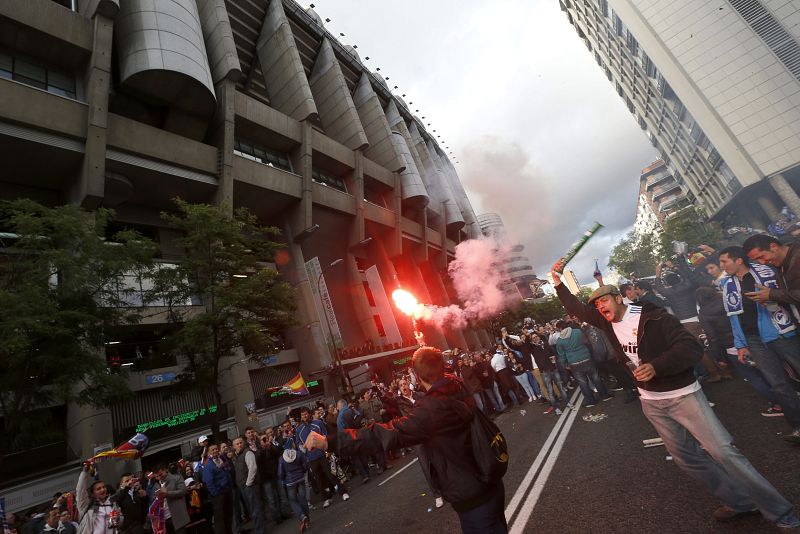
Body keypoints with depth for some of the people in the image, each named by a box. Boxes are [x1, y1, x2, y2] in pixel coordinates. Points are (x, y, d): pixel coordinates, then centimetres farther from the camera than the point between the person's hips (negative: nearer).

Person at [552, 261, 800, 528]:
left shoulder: (653, 317, -19)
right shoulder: (606, 322, -3)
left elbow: (691, 348, -23)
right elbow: (577, 308, 6)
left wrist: (656, 366, -34)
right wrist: (558, 283, -1)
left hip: (682, 394, -5)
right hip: (651, 402, 6)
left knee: (723, 451, -5)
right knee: (686, 457, 11)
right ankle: (739, 502, 29)